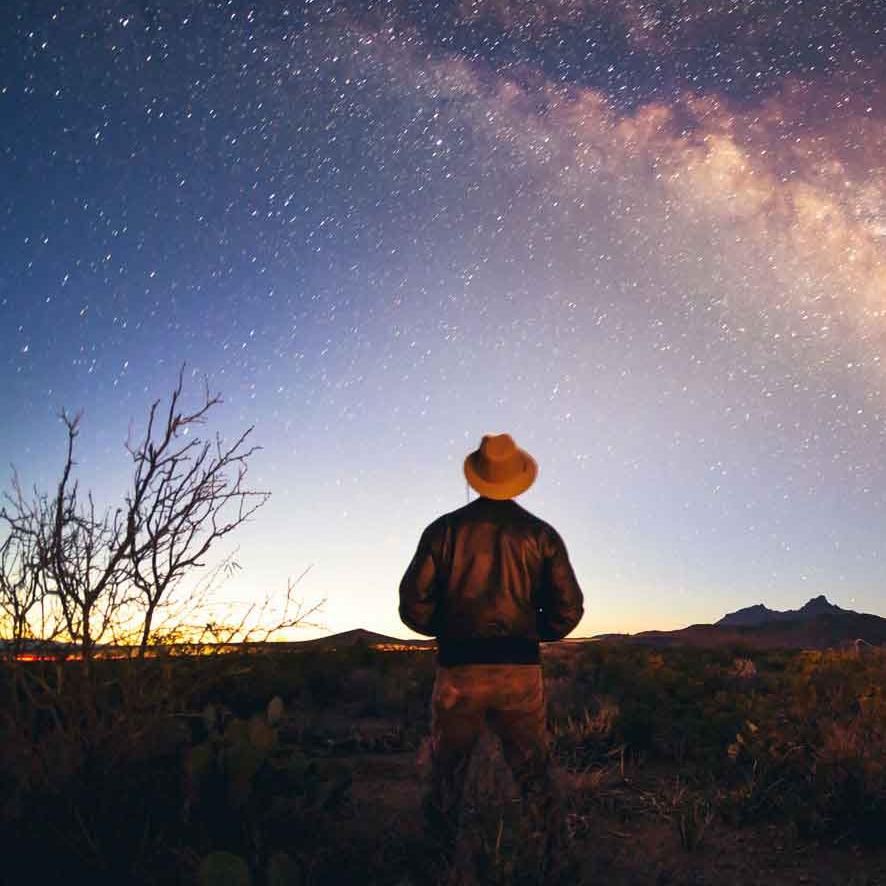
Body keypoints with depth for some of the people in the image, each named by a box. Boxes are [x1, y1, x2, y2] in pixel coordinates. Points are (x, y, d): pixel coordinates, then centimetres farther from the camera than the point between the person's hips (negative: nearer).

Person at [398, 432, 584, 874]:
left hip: (459, 670, 0)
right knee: (534, 775, 15)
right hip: (520, 671, 1)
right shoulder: (540, 533, 1)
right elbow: (568, 609, -1)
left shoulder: (445, 529, -1)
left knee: (447, 774, 16)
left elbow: (414, 605, -4)